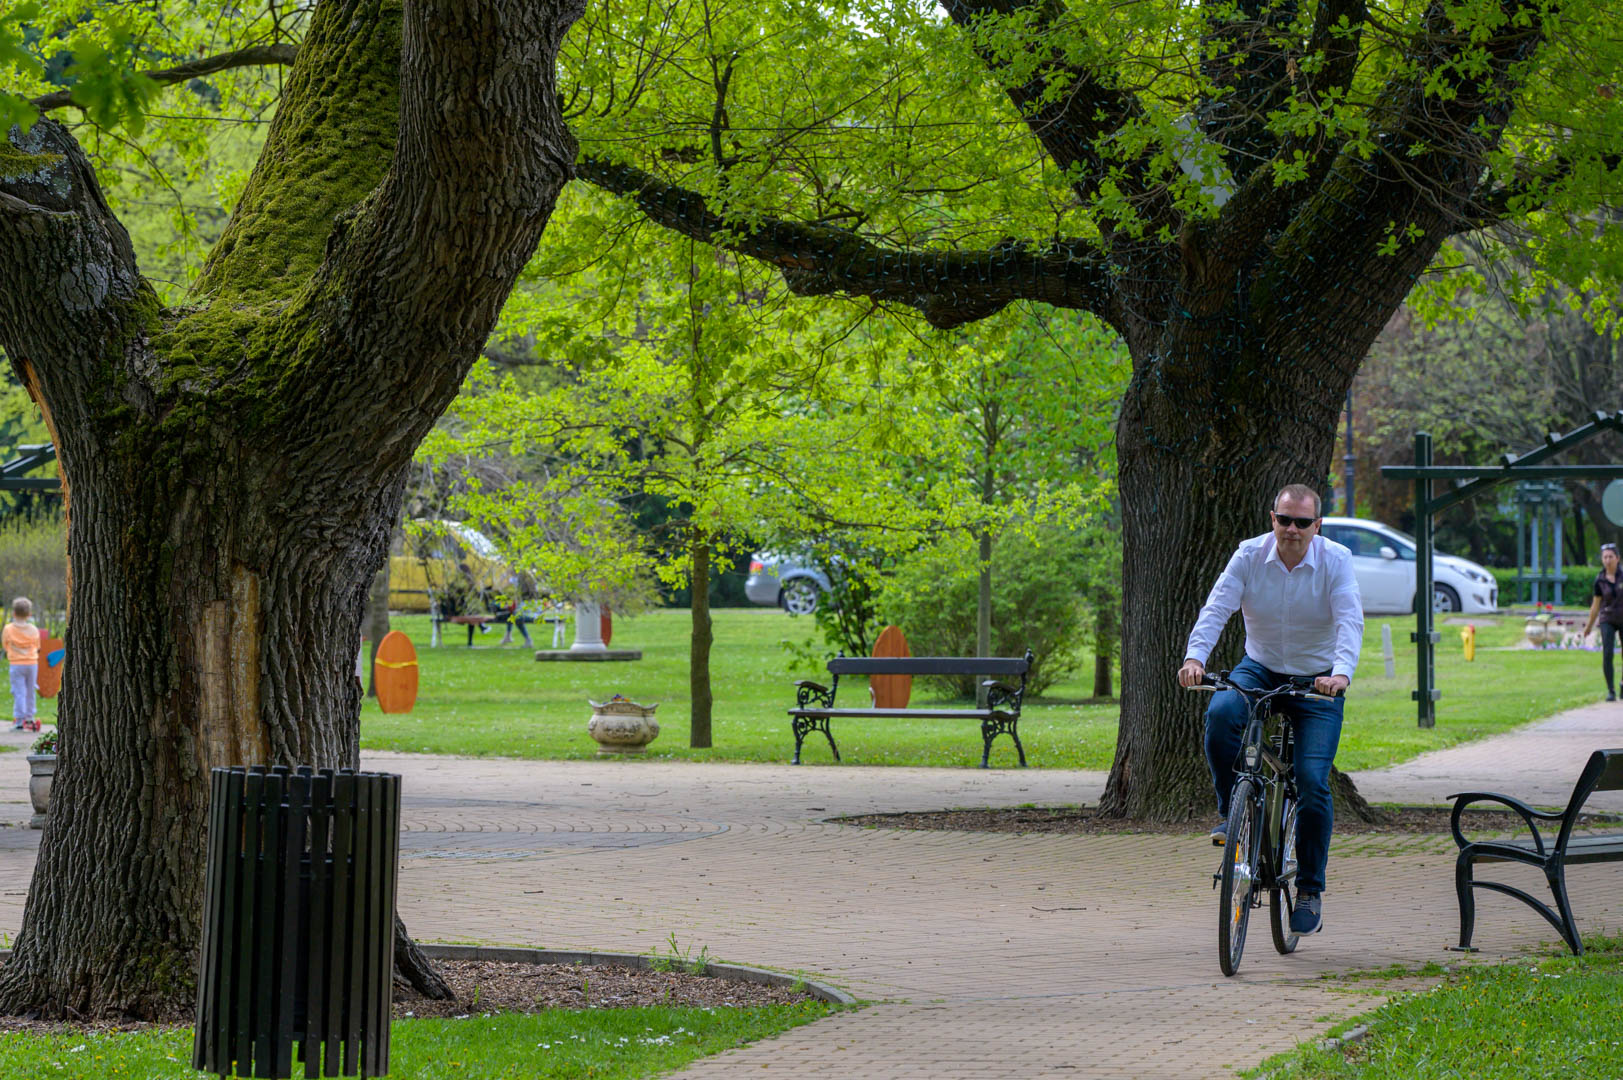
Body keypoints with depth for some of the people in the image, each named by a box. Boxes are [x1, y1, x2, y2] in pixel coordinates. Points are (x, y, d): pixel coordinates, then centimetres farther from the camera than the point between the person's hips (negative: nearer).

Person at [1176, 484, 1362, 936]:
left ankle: (1310, 891, 1)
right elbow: (1216, 608, -21)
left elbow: (1350, 621, -26)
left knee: (1313, 783, -13)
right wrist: (1194, 657, -39)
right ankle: (1231, 811, -11)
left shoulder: (1336, 561, -14)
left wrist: (1342, 672, -45)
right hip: (1259, 670, 1)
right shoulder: (1250, 555, -10)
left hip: (1317, 682, -1)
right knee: (1221, 712, -33)